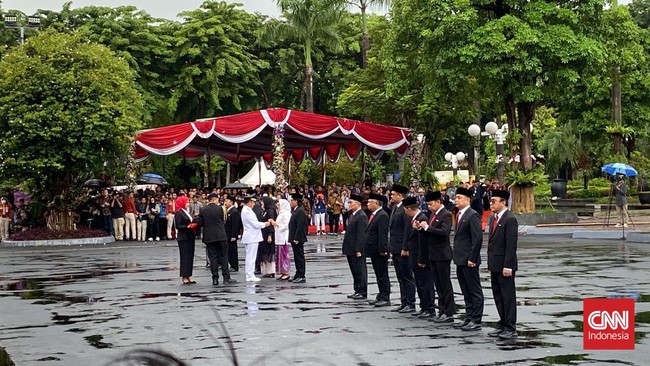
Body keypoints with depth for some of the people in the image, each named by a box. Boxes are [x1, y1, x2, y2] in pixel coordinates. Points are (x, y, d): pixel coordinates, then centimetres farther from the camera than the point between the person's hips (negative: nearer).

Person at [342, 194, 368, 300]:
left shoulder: (362, 217, -16)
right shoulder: (352, 214, 13)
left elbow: (361, 235, -20)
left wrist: (358, 250, -22)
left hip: (357, 250, -9)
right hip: (350, 249, 9)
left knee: (360, 271, -1)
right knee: (354, 271, 15)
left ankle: (363, 293, 5)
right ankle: (357, 291, 23)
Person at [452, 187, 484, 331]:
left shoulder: (472, 215, -14)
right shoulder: (459, 215, 15)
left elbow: (477, 238, -18)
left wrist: (472, 259, -19)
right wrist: (457, 257, 15)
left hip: (469, 261, -9)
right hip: (460, 260, 9)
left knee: (475, 291, -2)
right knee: (466, 292, 14)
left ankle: (476, 321, 1)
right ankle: (469, 318, 21)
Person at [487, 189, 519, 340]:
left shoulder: (510, 220, -14)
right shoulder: (494, 218, 14)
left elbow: (511, 245, -18)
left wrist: (507, 266, -20)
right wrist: (490, 264, 15)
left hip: (504, 266, -9)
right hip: (494, 265, 9)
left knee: (508, 296, -3)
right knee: (498, 296, 13)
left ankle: (510, 328, 2)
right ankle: (502, 325, 21)